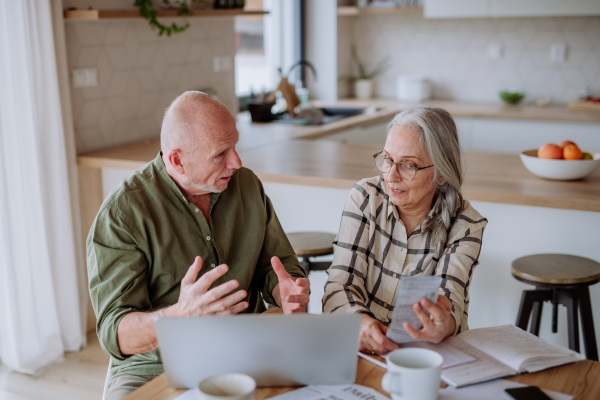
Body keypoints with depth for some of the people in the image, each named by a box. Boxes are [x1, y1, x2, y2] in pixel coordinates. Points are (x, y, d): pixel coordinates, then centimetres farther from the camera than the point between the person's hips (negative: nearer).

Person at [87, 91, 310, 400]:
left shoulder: (248, 186, 5)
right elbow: (115, 333, -17)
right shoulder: (121, 213, -12)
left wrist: (288, 293, -13)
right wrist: (182, 314, -38)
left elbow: (277, 268, 12)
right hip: (154, 369, -3)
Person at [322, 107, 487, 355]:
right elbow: (340, 283, -9)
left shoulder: (466, 226, -5)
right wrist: (358, 321, -30)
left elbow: (449, 301, -16)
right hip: (358, 348, 0)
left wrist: (442, 327, -39)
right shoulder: (366, 197, -3)